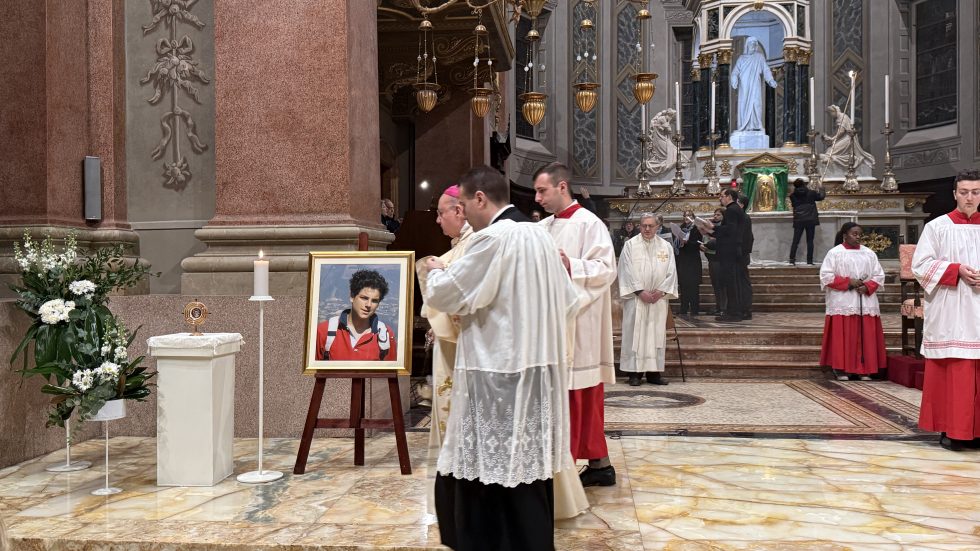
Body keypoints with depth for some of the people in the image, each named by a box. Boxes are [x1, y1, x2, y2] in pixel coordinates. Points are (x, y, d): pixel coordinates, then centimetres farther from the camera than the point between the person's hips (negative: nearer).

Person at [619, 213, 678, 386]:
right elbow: (627, 270, -6)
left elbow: (671, 272, 5)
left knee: (657, 333, 3)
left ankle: (654, 372, 8)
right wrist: (640, 291, -12)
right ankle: (634, 372, 0)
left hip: (658, 298, 3)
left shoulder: (666, 246, 8)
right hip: (636, 297, -3)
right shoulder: (630, 245, 0)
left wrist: (661, 290, -8)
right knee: (635, 332, -3)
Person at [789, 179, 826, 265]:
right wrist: (822, 190, 35)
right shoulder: (811, 193, -1)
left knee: (795, 241, 4)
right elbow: (821, 197, 14)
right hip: (810, 219, -1)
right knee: (810, 241, 4)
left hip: (798, 220, 1)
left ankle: (792, 260, -4)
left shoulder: (793, 196, 0)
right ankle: (809, 261, 2)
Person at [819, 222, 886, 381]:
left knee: (866, 336, 1)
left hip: (866, 302, 4)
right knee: (843, 336, -4)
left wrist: (867, 287, -8)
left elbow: (879, 276, 11)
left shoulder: (869, 253, 12)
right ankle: (841, 369, 1)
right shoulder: (834, 253, 1)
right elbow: (826, 276, -4)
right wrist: (848, 282, -13)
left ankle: (864, 370, 6)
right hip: (842, 303, -4)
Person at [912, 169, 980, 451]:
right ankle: (950, 430, 2)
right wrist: (957, 270, -14)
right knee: (951, 372, -4)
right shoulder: (937, 226, 3)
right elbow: (921, 264, -3)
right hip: (949, 314, -3)